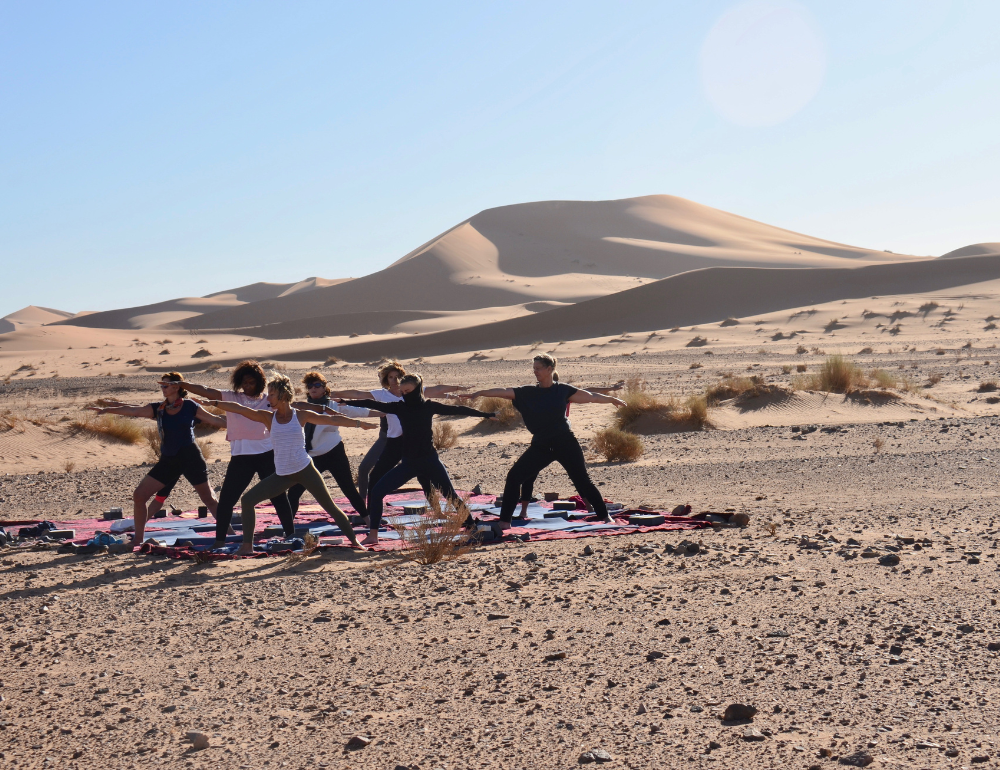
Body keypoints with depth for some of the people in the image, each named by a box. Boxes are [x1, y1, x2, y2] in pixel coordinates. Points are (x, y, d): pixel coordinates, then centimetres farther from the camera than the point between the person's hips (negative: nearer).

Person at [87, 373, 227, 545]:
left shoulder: (190, 407, -3)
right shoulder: (158, 409, 6)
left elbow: (216, 420, 3)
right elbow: (133, 411, -2)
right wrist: (107, 410, -11)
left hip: (190, 458, -4)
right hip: (168, 460, 4)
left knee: (209, 499, 4)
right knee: (139, 495, -2)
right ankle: (138, 539, 7)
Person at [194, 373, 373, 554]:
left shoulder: (301, 415, -2)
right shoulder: (268, 417, 3)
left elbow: (332, 419, 3)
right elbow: (239, 409, -6)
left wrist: (358, 422, 3)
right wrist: (215, 403, -15)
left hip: (305, 470, -3)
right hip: (281, 475, 3)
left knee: (330, 506, 0)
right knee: (247, 500, -5)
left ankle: (354, 541, 13)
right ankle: (247, 545, 2)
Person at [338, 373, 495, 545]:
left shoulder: (429, 406, -3)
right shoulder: (400, 407, 2)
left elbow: (457, 410, -3)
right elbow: (373, 404, -1)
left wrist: (486, 414, -2)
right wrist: (346, 401, -5)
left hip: (430, 460, -3)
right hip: (408, 463, 3)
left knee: (451, 495, -1)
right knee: (376, 491, -5)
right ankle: (373, 534, 3)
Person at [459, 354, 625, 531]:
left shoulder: (562, 390, 0)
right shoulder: (528, 392, 3)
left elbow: (589, 396, 8)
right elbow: (503, 392, -5)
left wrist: (611, 399, 9)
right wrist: (477, 394, -12)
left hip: (565, 443, -2)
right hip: (540, 445, 2)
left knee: (583, 481, 1)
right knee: (514, 476, -7)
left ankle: (605, 516, 16)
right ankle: (505, 520, 0)